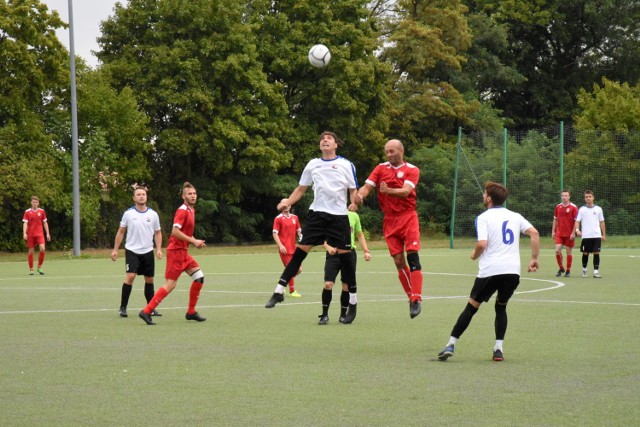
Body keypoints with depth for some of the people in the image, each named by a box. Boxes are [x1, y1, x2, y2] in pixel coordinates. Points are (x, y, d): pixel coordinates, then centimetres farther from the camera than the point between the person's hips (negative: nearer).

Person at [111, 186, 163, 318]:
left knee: (149, 280, 7)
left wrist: (159, 249, -1)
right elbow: (120, 232, 6)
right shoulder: (128, 213, -2)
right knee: (130, 277, -16)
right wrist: (115, 249, 3)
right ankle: (123, 307, -7)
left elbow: (158, 233, 11)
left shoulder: (153, 214, 3)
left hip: (148, 252, 3)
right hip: (132, 251, -3)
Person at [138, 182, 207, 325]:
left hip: (183, 251, 9)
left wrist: (195, 242, 9)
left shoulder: (191, 210, 15)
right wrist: (193, 241, -19)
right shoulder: (182, 210, -14)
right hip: (176, 250, -9)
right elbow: (175, 231, -24)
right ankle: (146, 311, -8)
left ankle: (191, 312, 14)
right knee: (171, 284, -11)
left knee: (199, 277, 6)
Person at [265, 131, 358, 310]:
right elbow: (301, 189, 17)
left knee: (344, 255, -1)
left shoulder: (346, 165, 4)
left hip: (339, 216, -2)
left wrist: (354, 203, -15)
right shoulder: (313, 164, 11)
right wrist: (288, 202, 1)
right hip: (317, 214, 2)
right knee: (300, 251, -3)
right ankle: (279, 292, -1)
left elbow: (353, 189, 6)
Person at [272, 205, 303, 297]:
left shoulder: (295, 217, 13)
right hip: (284, 249, -6)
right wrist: (280, 245, -19)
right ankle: (292, 291, 3)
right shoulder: (278, 218, -3)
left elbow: (298, 230, 21)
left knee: (298, 270, 4)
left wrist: (299, 236, -2)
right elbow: (275, 233, -7)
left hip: (293, 248, 6)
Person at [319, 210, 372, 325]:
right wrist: (328, 247, -20)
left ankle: (343, 315, 17)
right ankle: (324, 315, 0)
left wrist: (366, 251, 7)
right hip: (333, 254, -2)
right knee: (328, 284, -12)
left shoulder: (353, 216, 7)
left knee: (347, 286, 2)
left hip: (349, 253, 2)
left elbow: (360, 235, 17)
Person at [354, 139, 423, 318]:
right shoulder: (381, 168, 9)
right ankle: (411, 297, 10)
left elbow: (405, 191, -17)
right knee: (398, 261, 0)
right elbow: (367, 186, -1)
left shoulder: (412, 170, 0)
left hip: (408, 217, -3)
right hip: (389, 220, 3)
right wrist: (360, 195, -24)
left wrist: (388, 190, -36)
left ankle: (416, 299, -14)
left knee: (412, 256, -14)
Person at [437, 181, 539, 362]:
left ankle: (451, 345, 7)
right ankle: (498, 349, 10)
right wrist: (534, 258, 5)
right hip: (513, 271, 3)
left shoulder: (483, 218, 0)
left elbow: (482, 244, -13)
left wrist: (475, 254, 7)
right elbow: (534, 233, 1)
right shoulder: (515, 216, 13)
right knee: (501, 307, 22)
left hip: (490, 271, -3)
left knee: (471, 307, 9)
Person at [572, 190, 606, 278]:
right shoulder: (582, 209, 4)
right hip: (586, 236, -1)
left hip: (597, 235, 1)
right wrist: (577, 230, -18)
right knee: (585, 253, 5)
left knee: (596, 253, -5)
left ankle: (596, 271, -5)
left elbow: (602, 222, 12)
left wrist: (604, 235, 10)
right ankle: (584, 269, 22)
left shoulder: (598, 209, 8)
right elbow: (577, 221, 1)